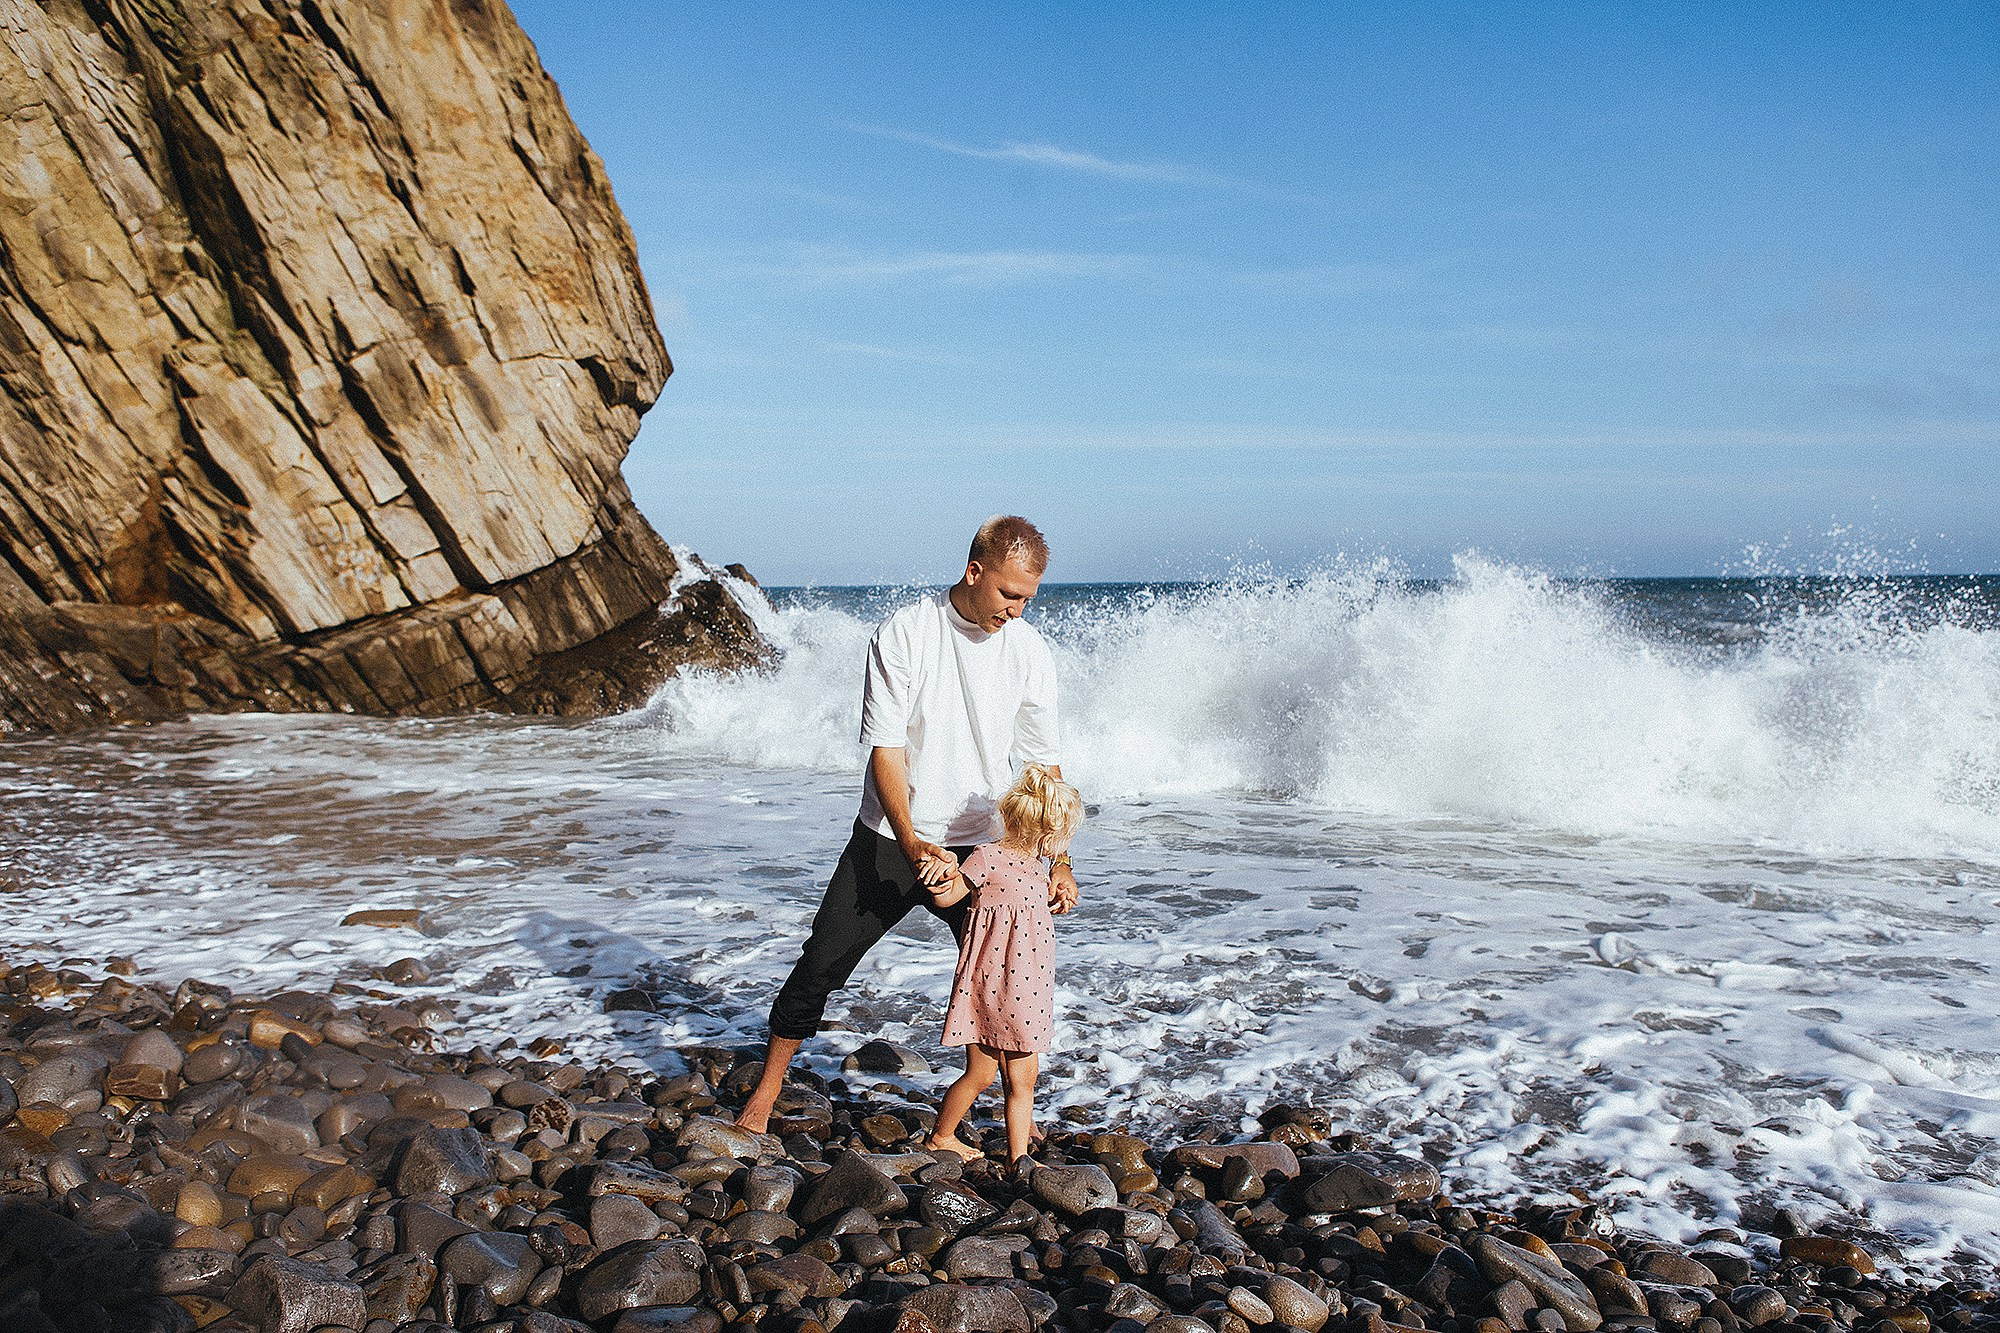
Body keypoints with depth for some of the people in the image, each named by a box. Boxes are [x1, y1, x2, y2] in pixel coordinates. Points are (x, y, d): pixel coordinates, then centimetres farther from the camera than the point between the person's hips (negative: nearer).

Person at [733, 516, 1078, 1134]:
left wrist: (1059, 862, -2)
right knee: (821, 964, 1)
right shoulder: (903, 635, -14)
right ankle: (765, 1094, 20)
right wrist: (911, 843, -26)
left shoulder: (1028, 651, -5)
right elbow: (885, 750, -15)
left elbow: (1043, 763, 2)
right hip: (890, 840, -2)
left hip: (979, 849, 2)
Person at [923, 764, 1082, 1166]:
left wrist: (1053, 898, 16)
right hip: (990, 986, -7)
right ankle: (941, 1136, 25)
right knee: (980, 1074, 4)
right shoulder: (987, 858, -14)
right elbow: (945, 899, -9)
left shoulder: (1037, 863, 11)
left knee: (1023, 1076, 9)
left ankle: (1017, 1155, 18)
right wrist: (942, 879, -26)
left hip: (1027, 991, 7)